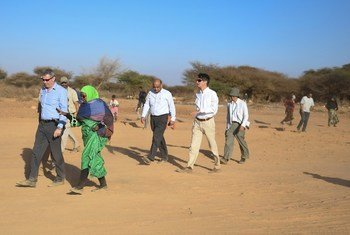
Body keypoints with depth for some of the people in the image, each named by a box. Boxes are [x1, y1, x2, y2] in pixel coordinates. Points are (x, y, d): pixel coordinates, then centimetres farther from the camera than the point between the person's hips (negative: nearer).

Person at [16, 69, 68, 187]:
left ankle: (60, 179, 17)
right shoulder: (43, 90, 12)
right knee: (36, 152, 3)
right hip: (42, 125, 7)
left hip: (54, 125, -7)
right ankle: (32, 179, 7)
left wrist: (60, 128, -21)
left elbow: (64, 110, -14)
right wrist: (40, 122, 19)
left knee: (56, 153, 2)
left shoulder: (61, 91, -9)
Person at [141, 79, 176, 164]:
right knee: (160, 138, 12)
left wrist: (173, 119, -4)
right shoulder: (150, 93, 6)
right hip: (153, 118, 5)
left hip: (163, 118, -5)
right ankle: (164, 157, 25)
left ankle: (150, 158, -24)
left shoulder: (167, 94, -6)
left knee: (157, 136, -17)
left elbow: (172, 106, -2)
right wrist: (143, 116, -5)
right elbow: (146, 105, 6)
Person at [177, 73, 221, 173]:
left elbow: (214, 109, -18)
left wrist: (200, 111, -25)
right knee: (194, 145, 1)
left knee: (212, 144, 6)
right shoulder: (198, 94, 11)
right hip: (197, 122, 5)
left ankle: (217, 166, 20)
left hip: (208, 122, -5)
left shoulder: (212, 94, -9)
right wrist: (195, 121, 15)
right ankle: (189, 167, 3)